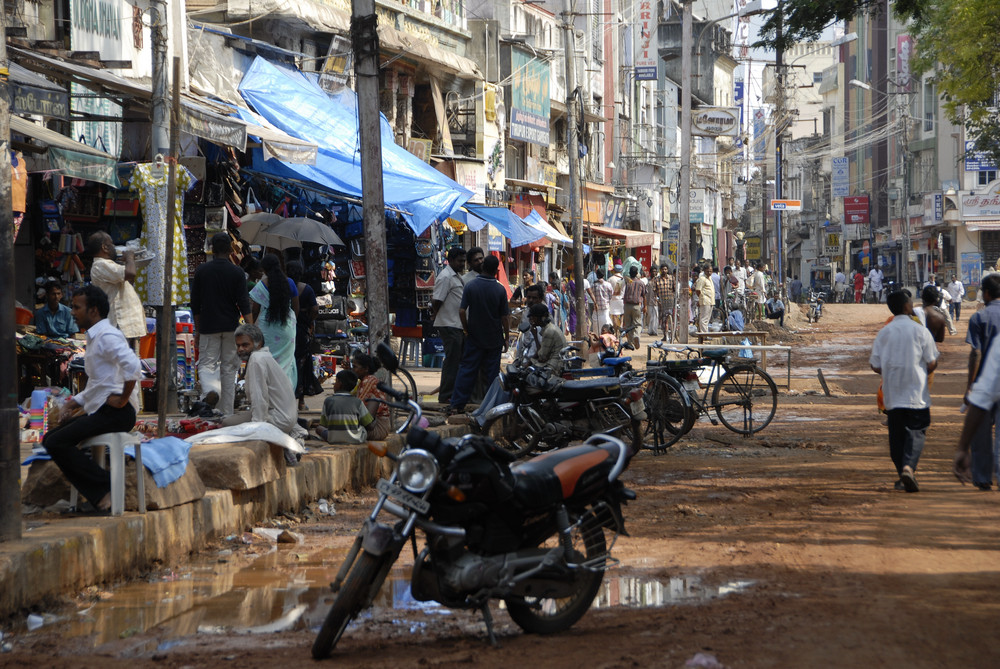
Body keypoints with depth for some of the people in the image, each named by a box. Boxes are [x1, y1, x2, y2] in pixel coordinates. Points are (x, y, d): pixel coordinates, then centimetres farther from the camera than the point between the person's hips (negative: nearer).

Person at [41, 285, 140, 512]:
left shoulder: (107, 336, -13)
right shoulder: (94, 337, 21)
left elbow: (132, 365, -29)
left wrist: (123, 399, -21)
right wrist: (74, 402, 16)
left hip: (115, 414, -11)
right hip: (98, 410, 11)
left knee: (57, 443, -19)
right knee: (50, 440, 7)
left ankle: (104, 489, -13)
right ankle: (99, 494, 0)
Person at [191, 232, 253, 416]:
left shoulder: (201, 271, 1)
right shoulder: (237, 273, -3)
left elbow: (195, 304, 5)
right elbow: (244, 304, -8)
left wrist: (198, 331, 13)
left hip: (208, 327, 0)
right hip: (231, 326, 0)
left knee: (207, 365, 3)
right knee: (229, 369, 7)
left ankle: (210, 389, -29)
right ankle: (226, 413, 9)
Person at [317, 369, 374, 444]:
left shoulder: (328, 401, -1)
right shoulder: (358, 402, -1)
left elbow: (323, 425, 4)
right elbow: (369, 424, 2)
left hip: (333, 439, -1)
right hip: (355, 440, 1)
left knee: (318, 429, 24)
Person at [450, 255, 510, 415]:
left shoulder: (471, 286, -8)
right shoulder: (500, 290, -10)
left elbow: (462, 311, -9)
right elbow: (504, 317, -6)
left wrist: (466, 329, 6)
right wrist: (506, 338, 5)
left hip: (474, 337, 1)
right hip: (494, 338, -1)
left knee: (467, 370, 5)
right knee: (492, 372, 7)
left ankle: (457, 404, 1)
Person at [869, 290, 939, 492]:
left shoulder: (883, 333, 2)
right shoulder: (920, 331, -7)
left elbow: (875, 365, 3)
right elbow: (932, 363, -5)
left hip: (892, 393, 3)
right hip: (916, 392, -3)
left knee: (896, 434, 10)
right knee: (916, 430, -1)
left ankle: (903, 475, 13)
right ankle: (909, 466, -23)